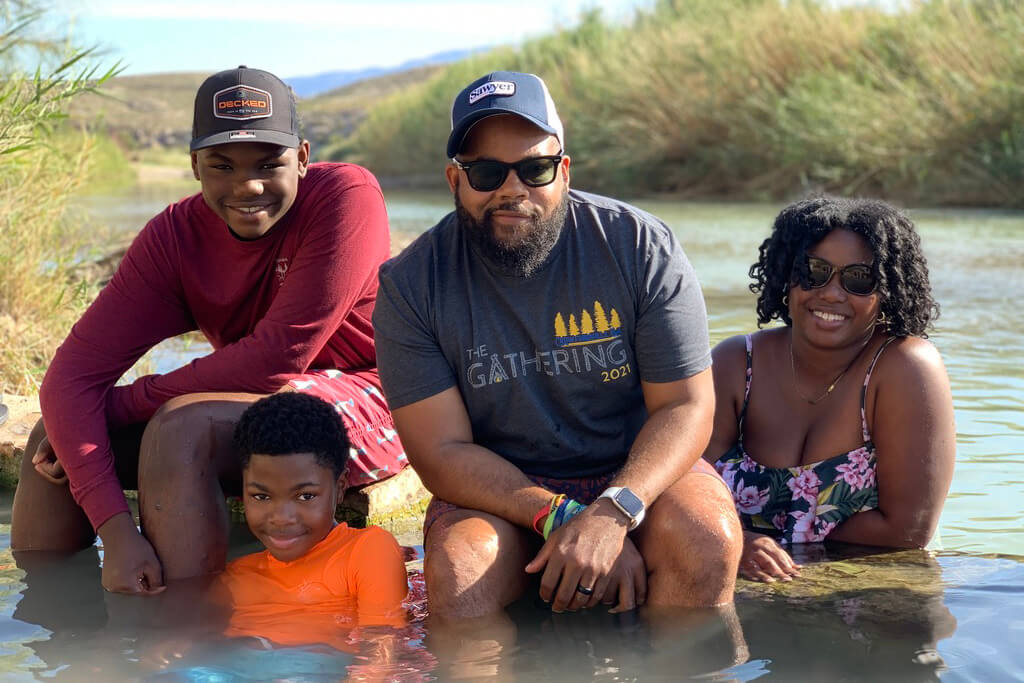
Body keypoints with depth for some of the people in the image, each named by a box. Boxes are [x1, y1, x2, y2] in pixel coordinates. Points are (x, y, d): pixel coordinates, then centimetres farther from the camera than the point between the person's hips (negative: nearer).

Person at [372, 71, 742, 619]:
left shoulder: (639, 246, -9)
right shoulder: (410, 285, -8)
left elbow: (687, 405, -10)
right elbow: (442, 453, -11)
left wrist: (612, 514, -28)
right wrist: (562, 519, -26)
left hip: (639, 472, 1)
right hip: (498, 492, 0)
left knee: (705, 539, -30)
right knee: (459, 569, -32)